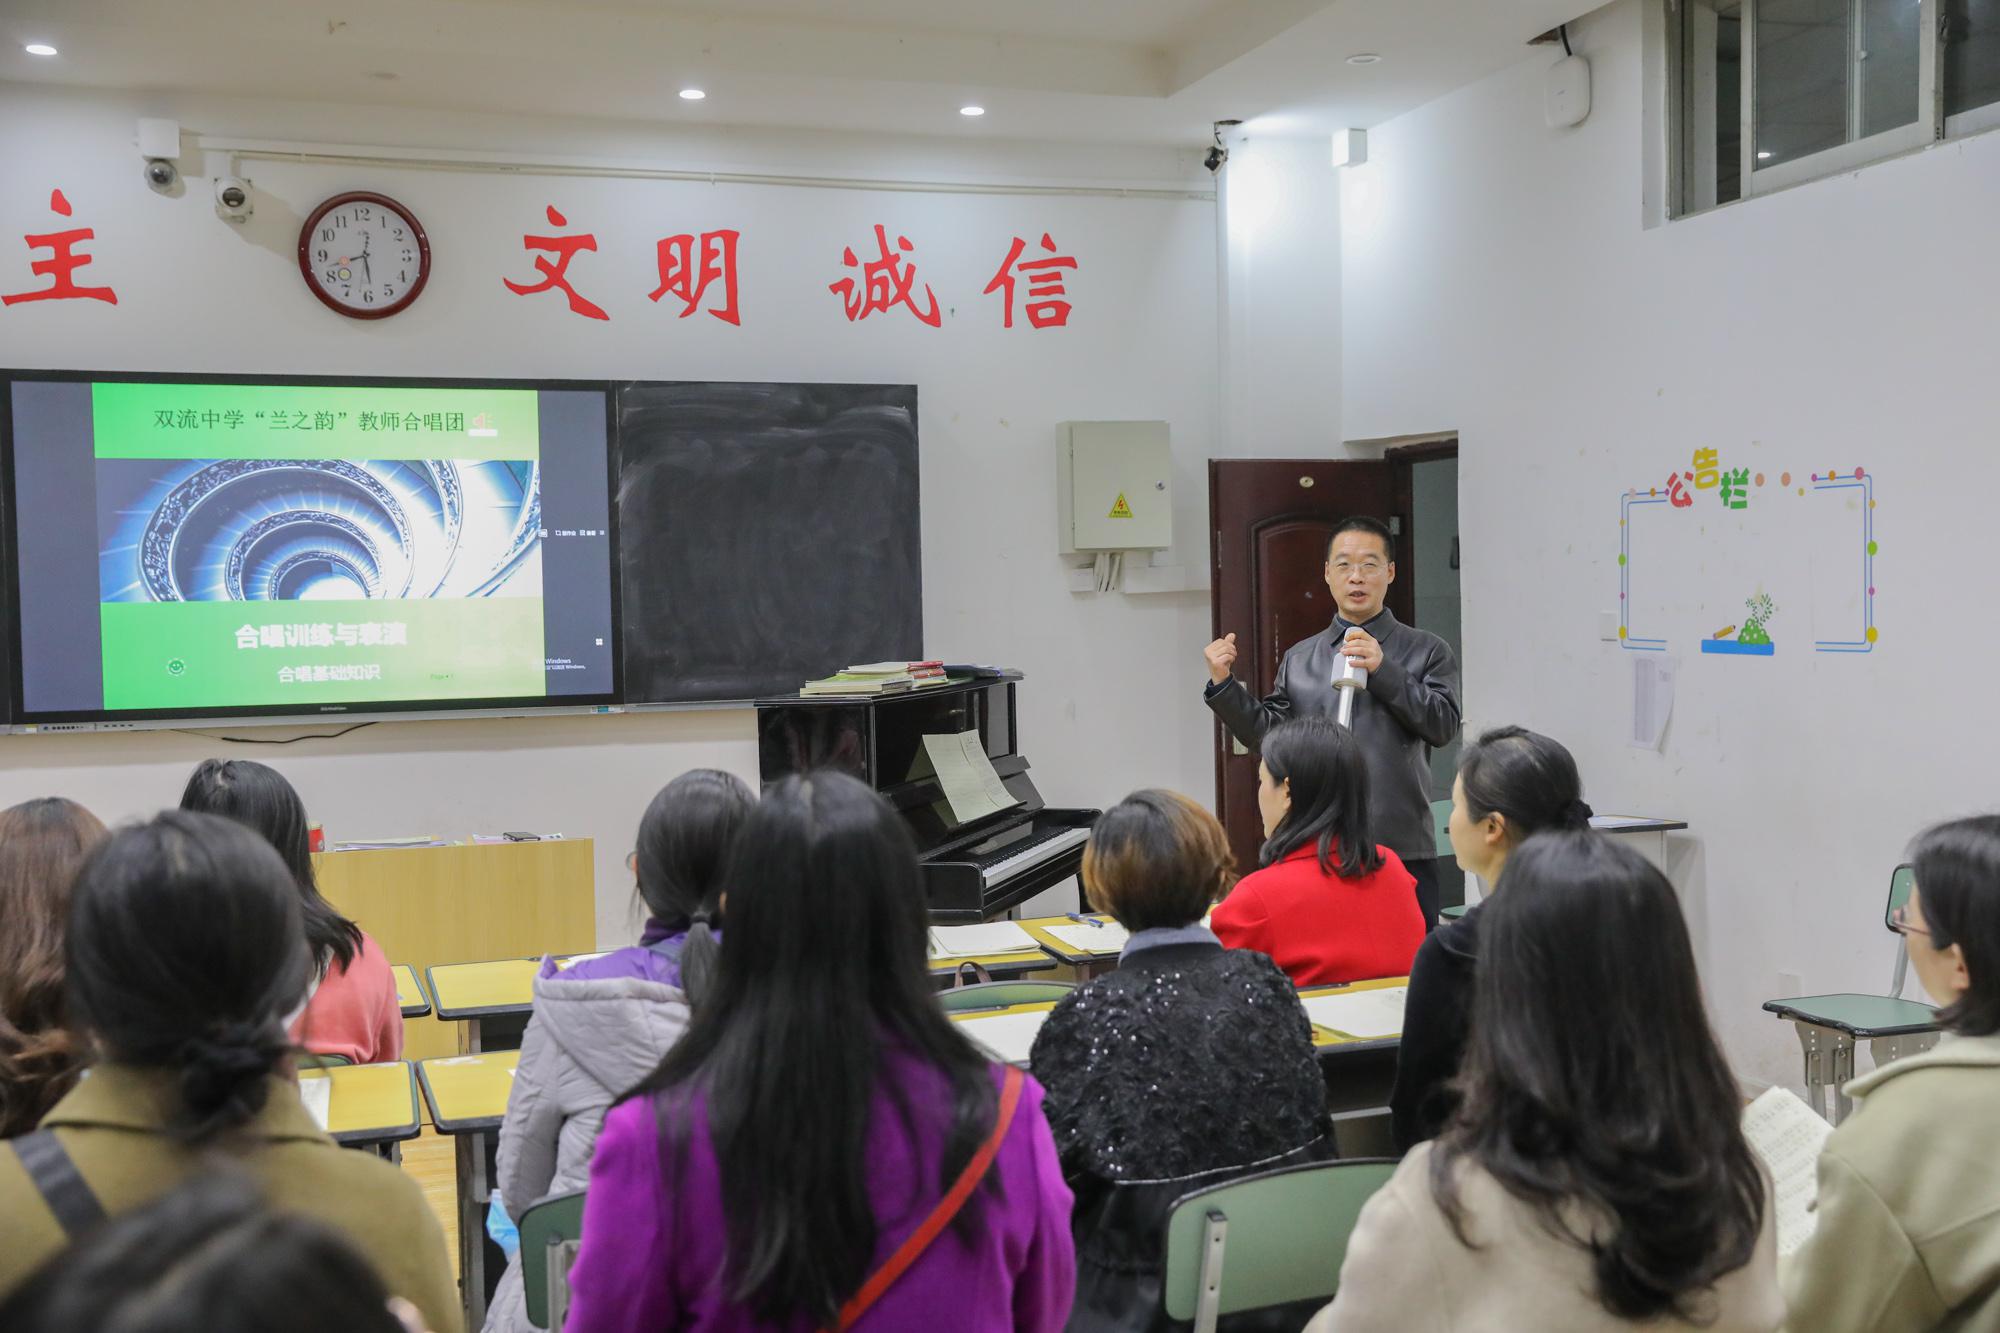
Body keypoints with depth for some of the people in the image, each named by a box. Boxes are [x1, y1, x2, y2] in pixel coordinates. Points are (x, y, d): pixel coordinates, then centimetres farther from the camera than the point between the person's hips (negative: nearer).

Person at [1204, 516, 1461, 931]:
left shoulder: (1427, 651, 5)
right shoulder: (1299, 659, 13)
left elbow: (1444, 725, -7)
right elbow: (1267, 733, 8)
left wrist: (1383, 670, -14)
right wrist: (1222, 685, -5)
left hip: (1404, 849, -2)